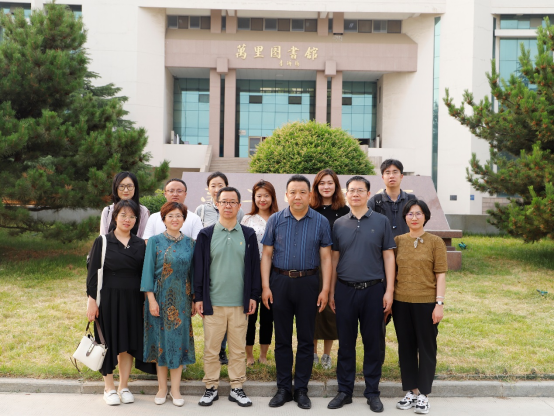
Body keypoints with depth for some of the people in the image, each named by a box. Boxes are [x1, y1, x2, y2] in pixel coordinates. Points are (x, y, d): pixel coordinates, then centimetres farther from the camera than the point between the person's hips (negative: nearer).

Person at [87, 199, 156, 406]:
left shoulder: (140, 244, 5)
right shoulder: (102, 242, -2)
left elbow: (145, 274, 7)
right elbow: (93, 273, -3)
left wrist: (146, 300, 3)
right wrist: (92, 300, -9)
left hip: (133, 300, 2)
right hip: (108, 299, -2)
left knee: (129, 343, 8)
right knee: (109, 343, 6)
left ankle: (124, 387, 22)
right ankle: (109, 388, 20)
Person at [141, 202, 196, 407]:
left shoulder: (189, 243, 5)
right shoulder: (155, 241, -2)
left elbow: (192, 272, 8)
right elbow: (148, 271, -4)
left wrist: (194, 300, 6)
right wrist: (151, 299, -10)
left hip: (181, 299, 2)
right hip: (160, 297, -2)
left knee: (179, 339, 5)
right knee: (161, 339, 6)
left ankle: (175, 389, 16)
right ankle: (162, 388, 19)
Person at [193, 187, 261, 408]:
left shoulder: (248, 235, 5)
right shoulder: (206, 235, 3)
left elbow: (254, 266, 6)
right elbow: (199, 268, 3)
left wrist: (253, 296, 2)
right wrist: (198, 297, -1)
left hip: (240, 302, 1)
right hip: (213, 302, -1)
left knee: (238, 348, 8)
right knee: (211, 348, 7)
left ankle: (237, 388, 21)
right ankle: (211, 387, 21)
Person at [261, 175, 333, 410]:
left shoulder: (321, 222, 1)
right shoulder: (275, 220, 3)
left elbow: (325, 258, 1)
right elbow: (267, 255, 3)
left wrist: (325, 289, -6)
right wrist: (265, 286, -4)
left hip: (308, 282, -1)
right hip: (280, 282, 1)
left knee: (306, 339, 6)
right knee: (282, 338, 9)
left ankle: (301, 389, 19)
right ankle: (283, 388, 21)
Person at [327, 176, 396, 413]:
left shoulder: (381, 222, 2)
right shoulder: (339, 224, 7)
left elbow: (388, 257, 1)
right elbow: (334, 259, 9)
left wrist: (389, 291, -5)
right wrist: (331, 291, 6)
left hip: (373, 290, -1)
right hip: (345, 290, 2)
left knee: (373, 342, 6)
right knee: (345, 342, 8)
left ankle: (372, 392, 20)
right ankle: (344, 391, 21)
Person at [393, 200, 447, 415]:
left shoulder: (435, 242, -3)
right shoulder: (398, 241, 5)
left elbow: (440, 275, -5)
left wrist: (439, 303, -11)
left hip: (426, 303, -3)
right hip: (401, 302, 3)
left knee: (426, 348, 7)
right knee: (406, 348, 11)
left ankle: (423, 394, 18)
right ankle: (411, 391, 25)